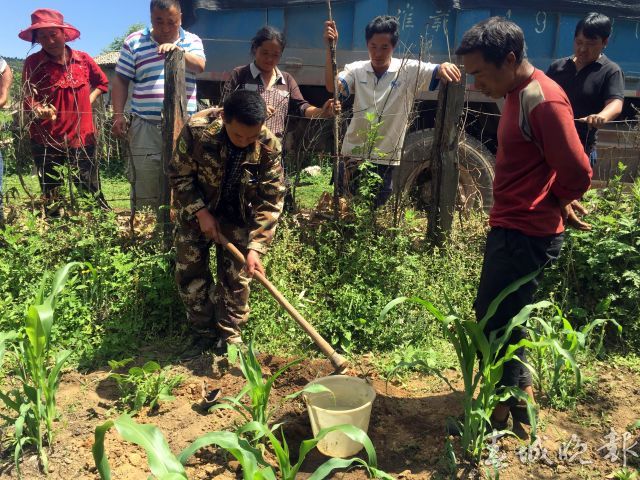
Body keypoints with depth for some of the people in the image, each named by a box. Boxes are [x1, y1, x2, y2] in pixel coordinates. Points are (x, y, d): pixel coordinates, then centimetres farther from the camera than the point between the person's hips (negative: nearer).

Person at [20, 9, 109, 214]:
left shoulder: (83, 59, 3)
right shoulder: (32, 63, -4)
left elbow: (102, 82, 21)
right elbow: (28, 99, -9)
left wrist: (87, 101, 5)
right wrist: (40, 109, -31)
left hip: (82, 139, 1)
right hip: (46, 142, -1)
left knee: (92, 196, 7)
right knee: (52, 200, 7)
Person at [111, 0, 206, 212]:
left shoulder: (193, 41, 10)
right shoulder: (134, 42, 7)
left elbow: (200, 66, -10)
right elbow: (120, 81, 8)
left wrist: (178, 50, -28)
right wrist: (118, 115, -2)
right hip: (146, 129, 0)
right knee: (144, 194, 2)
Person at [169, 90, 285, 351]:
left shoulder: (269, 147, -27)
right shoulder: (197, 130, -29)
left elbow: (271, 201, -22)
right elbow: (179, 176, -14)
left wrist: (255, 247, -29)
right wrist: (201, 212, -23)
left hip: (238, 217, 0)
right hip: (196, 210, 1)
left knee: (236, 278, 2)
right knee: (190, 271, 5)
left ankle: (231, 336, 20)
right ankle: (203, 334, 23)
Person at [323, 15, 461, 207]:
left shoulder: (409, 70, -5)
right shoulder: (356, 70, 0)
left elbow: (437, 73, -16)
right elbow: (332, 87, -16)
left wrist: (444, 66, -41)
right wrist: (331, 48, -26)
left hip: (385, 160, -1)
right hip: (353, 155, 1)